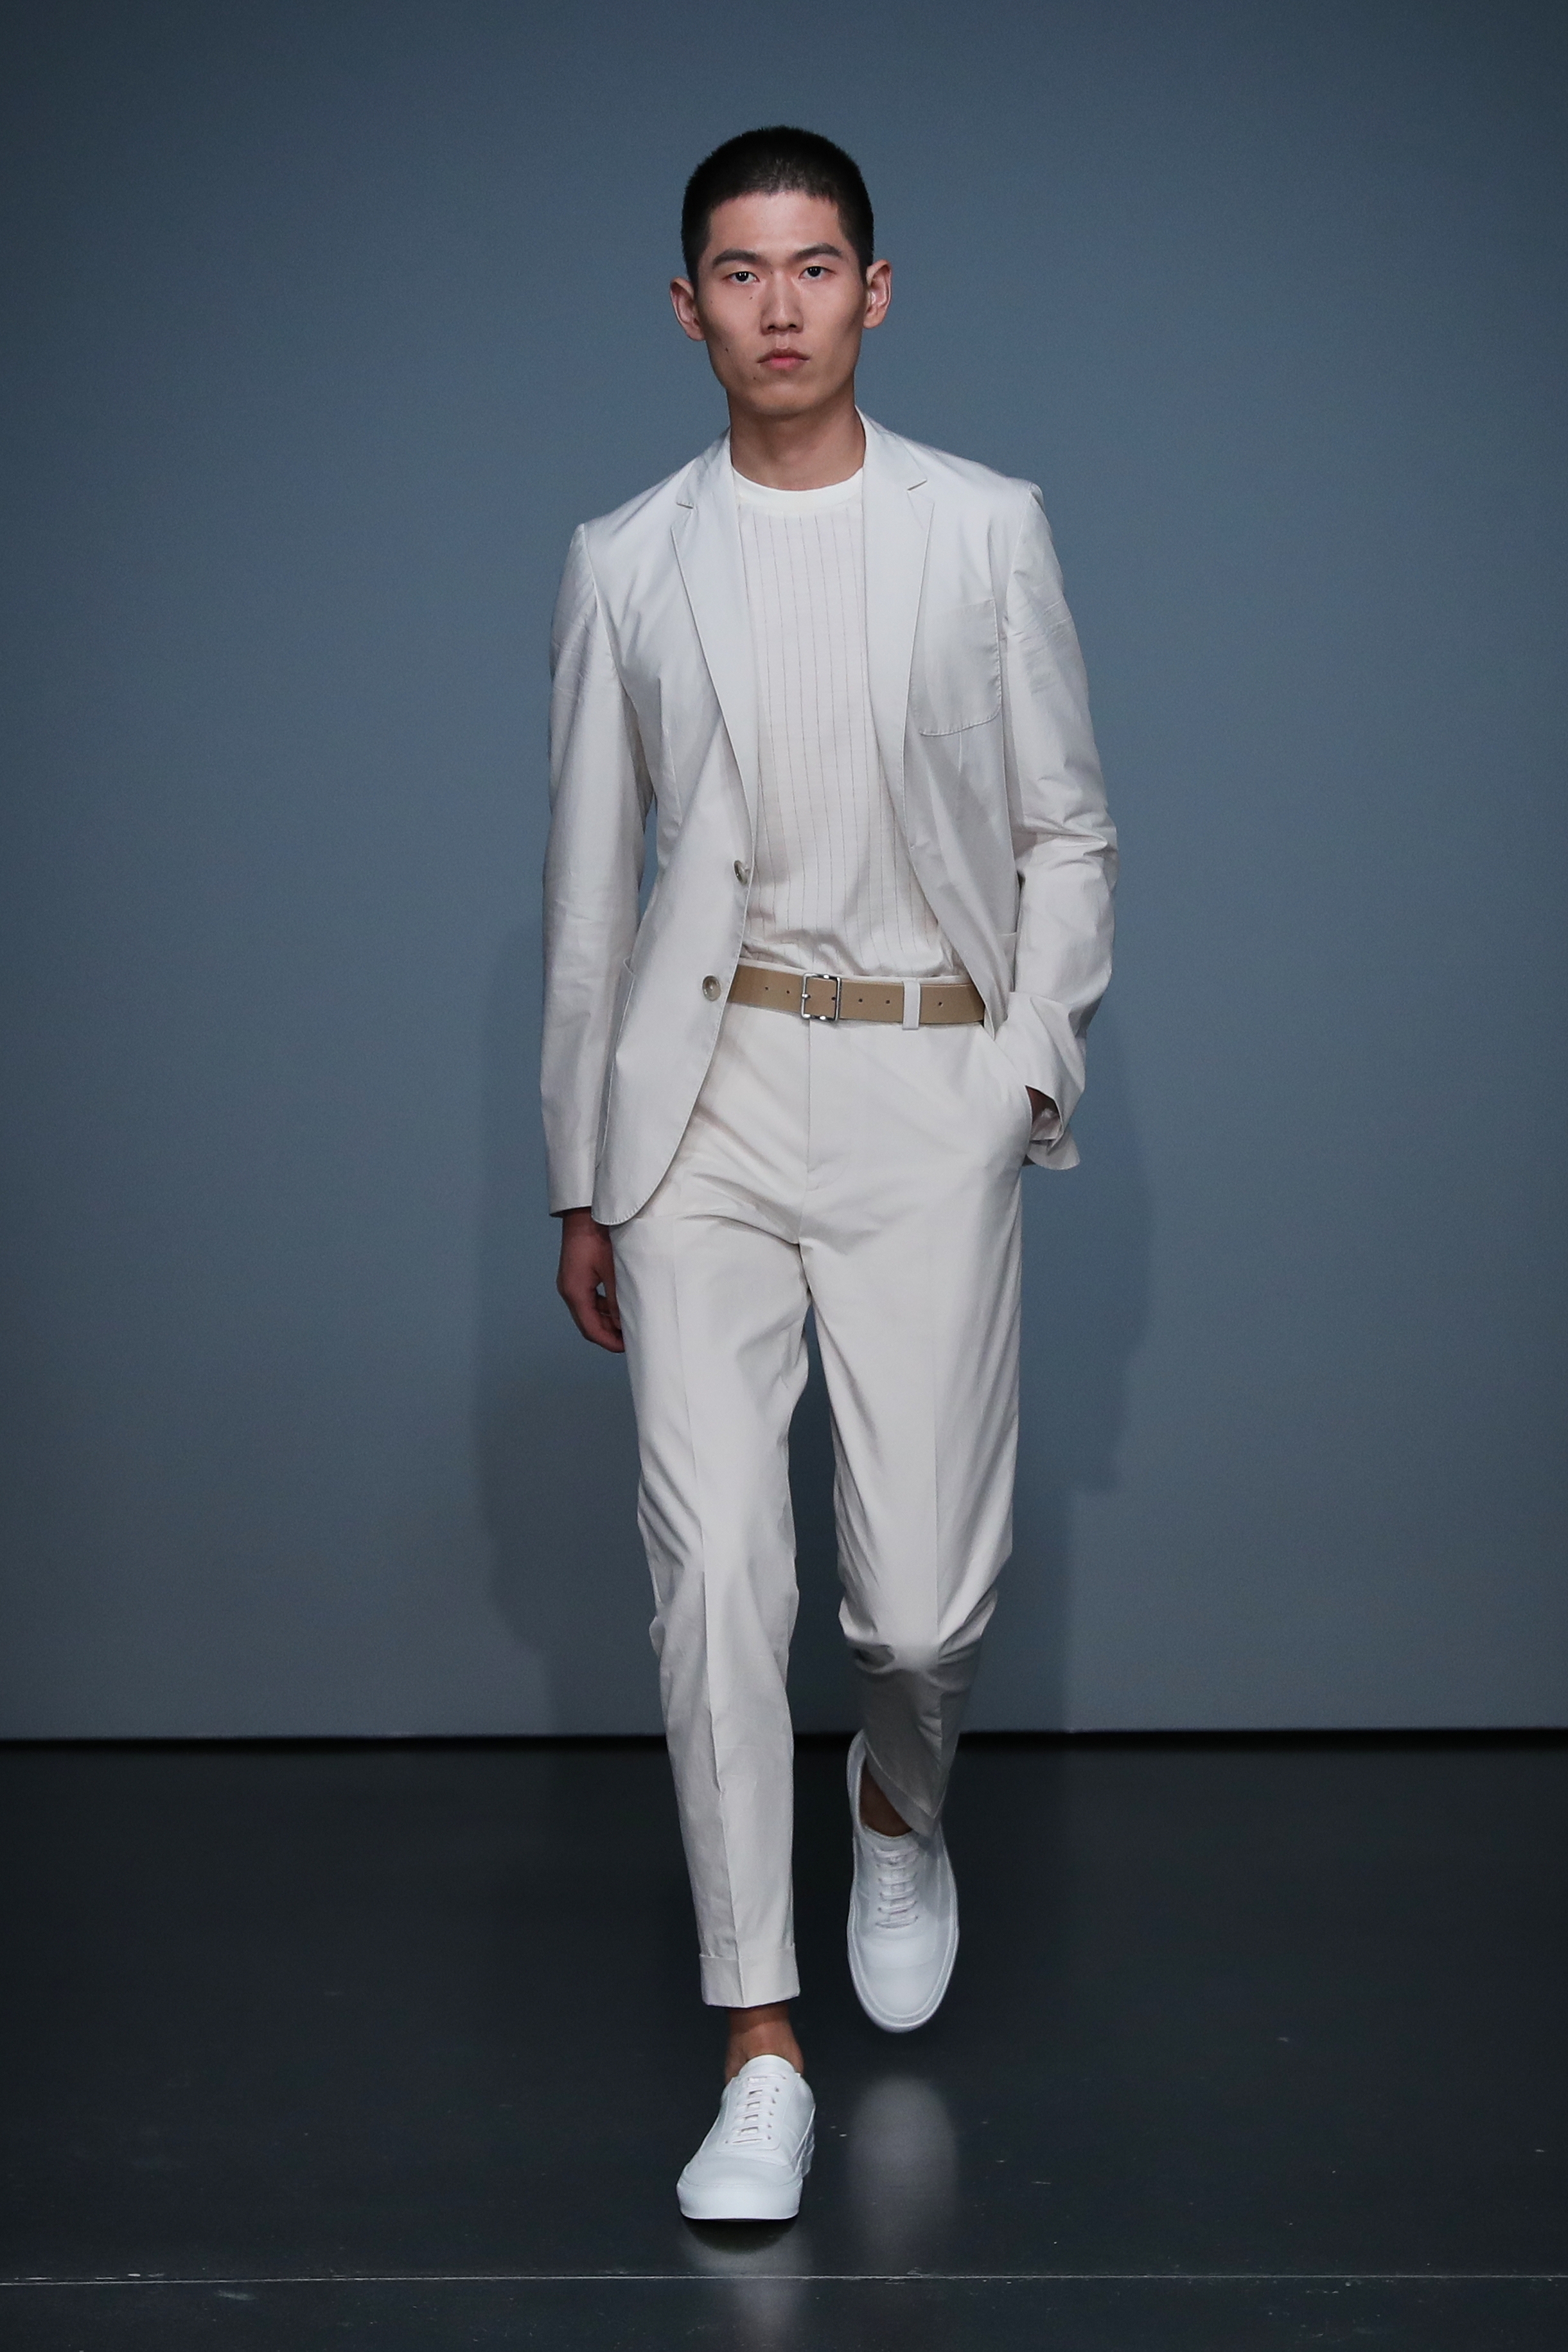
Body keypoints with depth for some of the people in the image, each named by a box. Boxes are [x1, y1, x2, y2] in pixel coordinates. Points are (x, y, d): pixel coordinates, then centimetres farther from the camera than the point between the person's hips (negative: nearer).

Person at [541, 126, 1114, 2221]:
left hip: (929, 1088, 0)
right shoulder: (626, 563, 7)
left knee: (931, 1589, 0)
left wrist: (1031, 1069, -4)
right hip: (704, 1100, 1)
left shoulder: (987, 534, 4)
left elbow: (1068, 834, 9)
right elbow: (590, 881, 12)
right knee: (717, 1569, -8)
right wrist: (582, 1175, 12)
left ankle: (901, 1803, 37)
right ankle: (762, 2055, 0)